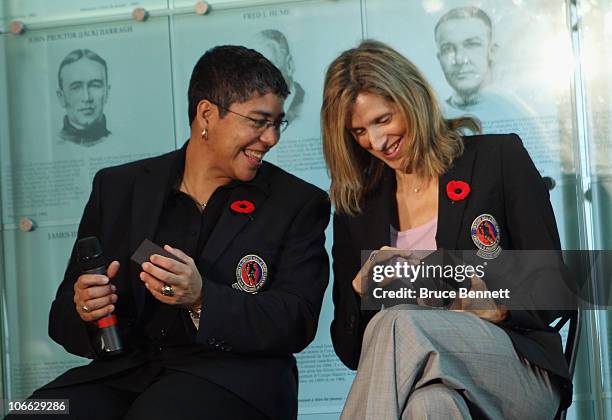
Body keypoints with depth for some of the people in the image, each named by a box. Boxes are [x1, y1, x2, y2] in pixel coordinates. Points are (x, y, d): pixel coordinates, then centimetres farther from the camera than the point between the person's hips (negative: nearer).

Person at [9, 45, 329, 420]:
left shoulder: (299, 204, 6)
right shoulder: (118, 188, 12)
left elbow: (296, 323, -5)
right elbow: (65, 315, 13)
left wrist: (202, 298, -21)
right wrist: (83, 311, -12)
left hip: (232, 379, -3)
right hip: (126, 370, 3)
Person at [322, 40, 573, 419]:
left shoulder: (500, 158, 6)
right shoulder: (356, 207, 15)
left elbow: (552, 291, 3)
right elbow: (350, 349, 12)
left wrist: (496, 309, -17)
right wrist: (363, 290, -8)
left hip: (519, 372, -1)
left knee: (398, 325, -33)